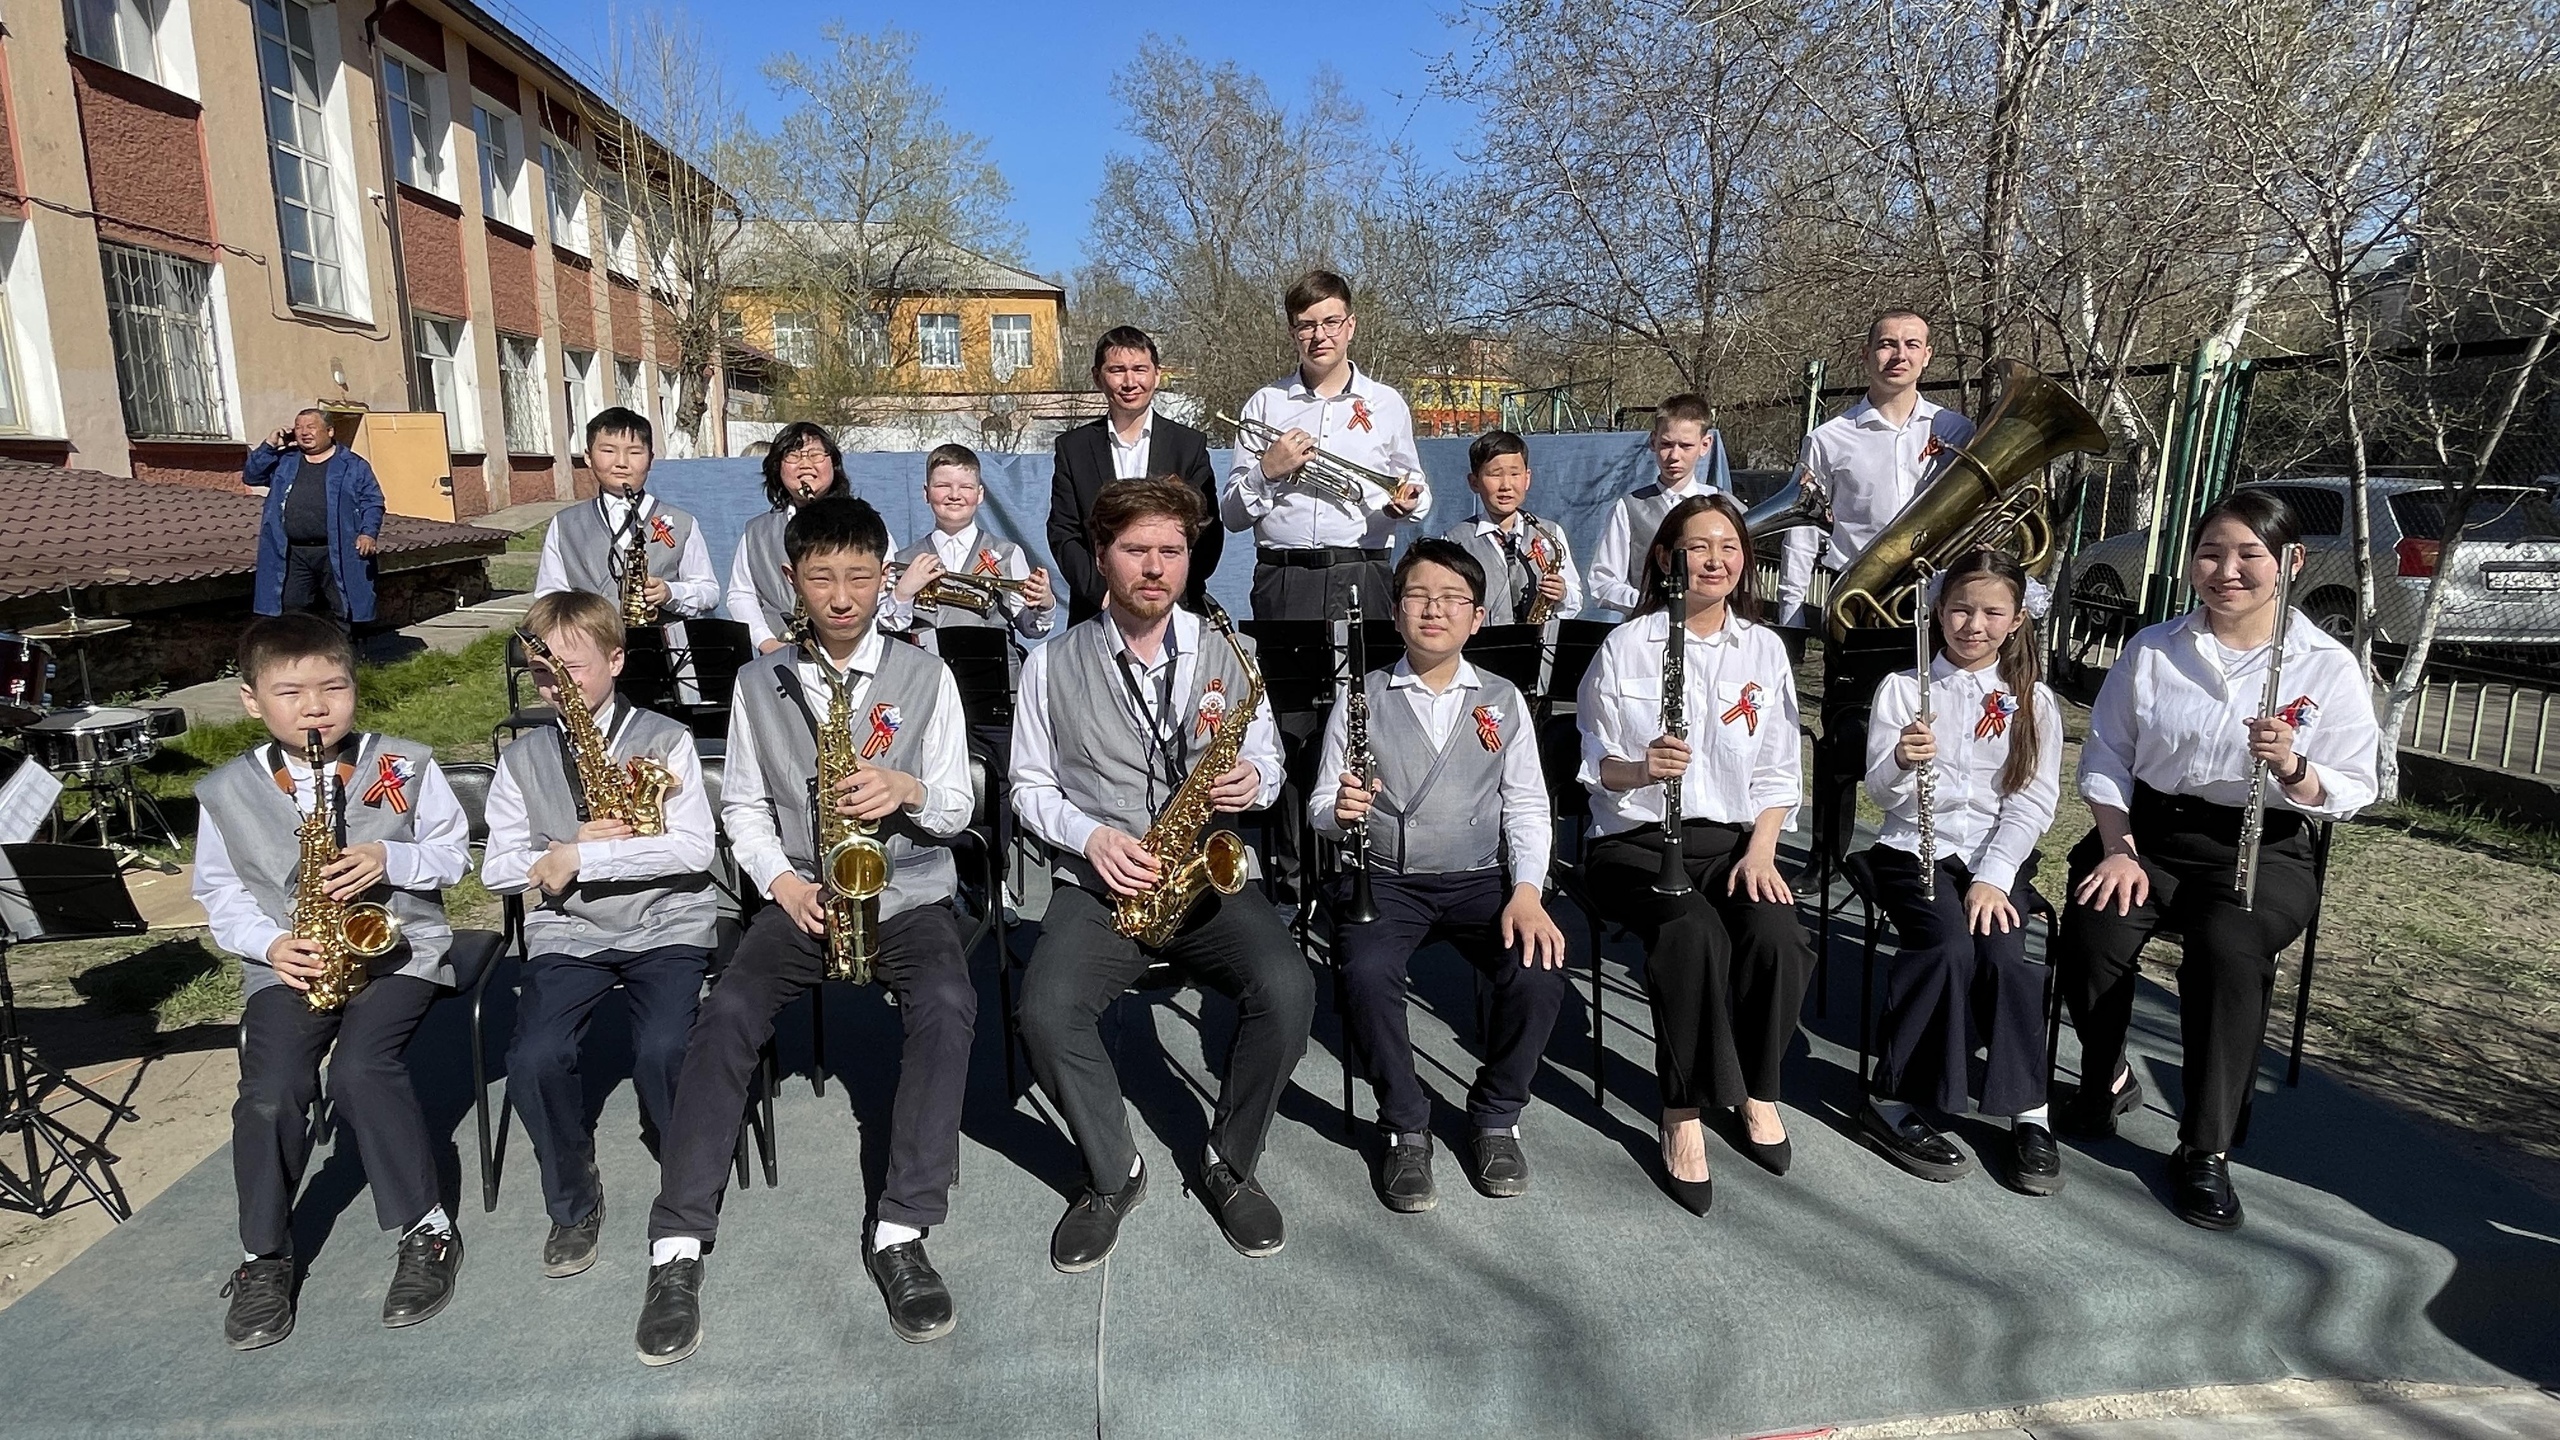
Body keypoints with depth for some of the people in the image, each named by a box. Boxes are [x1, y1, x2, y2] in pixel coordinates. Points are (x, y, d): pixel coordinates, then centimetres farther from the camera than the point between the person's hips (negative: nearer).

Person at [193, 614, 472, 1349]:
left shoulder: (404, 767, -1)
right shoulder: (227, 792, 4)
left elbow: (453, 853, 5)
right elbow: (218, 892, 9)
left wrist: (389, 861, -15)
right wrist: (271, 943, -9)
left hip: (397, 949, -2)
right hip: (289, 966, 2)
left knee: (360, 1068, -25)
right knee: (271, 1089, -20)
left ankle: (427, 1232, -8)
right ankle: (264, 1259, 3)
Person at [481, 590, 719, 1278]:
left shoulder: (666, 740, 0)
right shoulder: (521, 759, 10)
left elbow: (694, 848, -11)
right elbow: (497, 868, 9)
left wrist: (580, 857, -14)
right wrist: (578, 846, -8)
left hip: (665, 925, -3)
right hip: (565, 934, 3)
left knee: (661, 1051, -27)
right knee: (535, 1060, -23)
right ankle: (574, 1203, 4)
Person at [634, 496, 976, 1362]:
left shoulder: (925, 676, 3)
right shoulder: (760, 682, 8)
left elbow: (958, 807, 3)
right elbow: (743, 806, 10)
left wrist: (909, 790, -20)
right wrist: (780, 881, -8)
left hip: (907, 893, -1)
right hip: (801, 894, 2)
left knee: (947, 1006, -30)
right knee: (727, 1014, -25)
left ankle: (901, 1233, -22)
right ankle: (678, 1246, -17)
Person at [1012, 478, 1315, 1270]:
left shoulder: (1223, 650, 6)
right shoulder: (1053, 664, 3)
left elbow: (1268, 761, 14)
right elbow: (1029, 786, 8)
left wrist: (1253, 780, -11)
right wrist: (1091, 837, -11)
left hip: (1210, 878, 1)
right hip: (1099, 885, 0)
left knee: (1287, 989, -26)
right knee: (1046, 1010, -28)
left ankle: (1231, 1165, 1)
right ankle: (1113, 1174, 0)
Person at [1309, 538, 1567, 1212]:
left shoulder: (1504, 701, 9)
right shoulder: (1362, 697, 4)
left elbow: (1527, 806, 5)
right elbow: (1321, 809, 3)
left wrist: (1527, 890, -11)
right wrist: (1341, 809, -22)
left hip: (1479, 878, 2)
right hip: (1384, 878, -1)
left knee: (1539, 974, -25)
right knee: (1367, 974, -31)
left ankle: (1496, 1118, 3)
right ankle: (1406, 1127, -5)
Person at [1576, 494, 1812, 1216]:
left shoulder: (1764, 649, 10)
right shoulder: (1625, 646, 0)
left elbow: (1778, 772, 9)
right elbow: (1598, 765, -1)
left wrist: (1760, 851, -7)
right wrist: (1641, 766, -24)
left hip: (1734, 838, 3)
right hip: (1636, 840, -3)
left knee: (1776, 936, -27)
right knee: (1696, 935, -33)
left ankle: (1757, 1089, -1)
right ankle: (1683, 1113, -16)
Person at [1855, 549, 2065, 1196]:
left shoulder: (2032, 701, 8)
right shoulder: (1902, 688, 3)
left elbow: (2034, 800, 0)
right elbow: (1879, 789, -7)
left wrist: (1993, 877, -14)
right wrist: (1902, 760, -31)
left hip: (1997, 857, 2)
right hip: (1914, 849, -1)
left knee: (2002, 953, -27)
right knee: (1951, 946, -29)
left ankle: (2027, 1113, -12)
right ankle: (1895, 1101, -18)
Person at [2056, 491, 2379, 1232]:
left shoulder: (2330, 668, 0)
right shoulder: (2152, 649, 5)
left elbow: (2349, 794, -2)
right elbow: (2106, 755, 5)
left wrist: (2291, 765, -25)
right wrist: (2118, 848, -8)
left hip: (2264, 852, -1)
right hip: (2150, 831, 2)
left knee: (2226, 947, -33)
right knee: (2094, 930, -29)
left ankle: (2206, 1149, -17)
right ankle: (2105, 1081, 1)